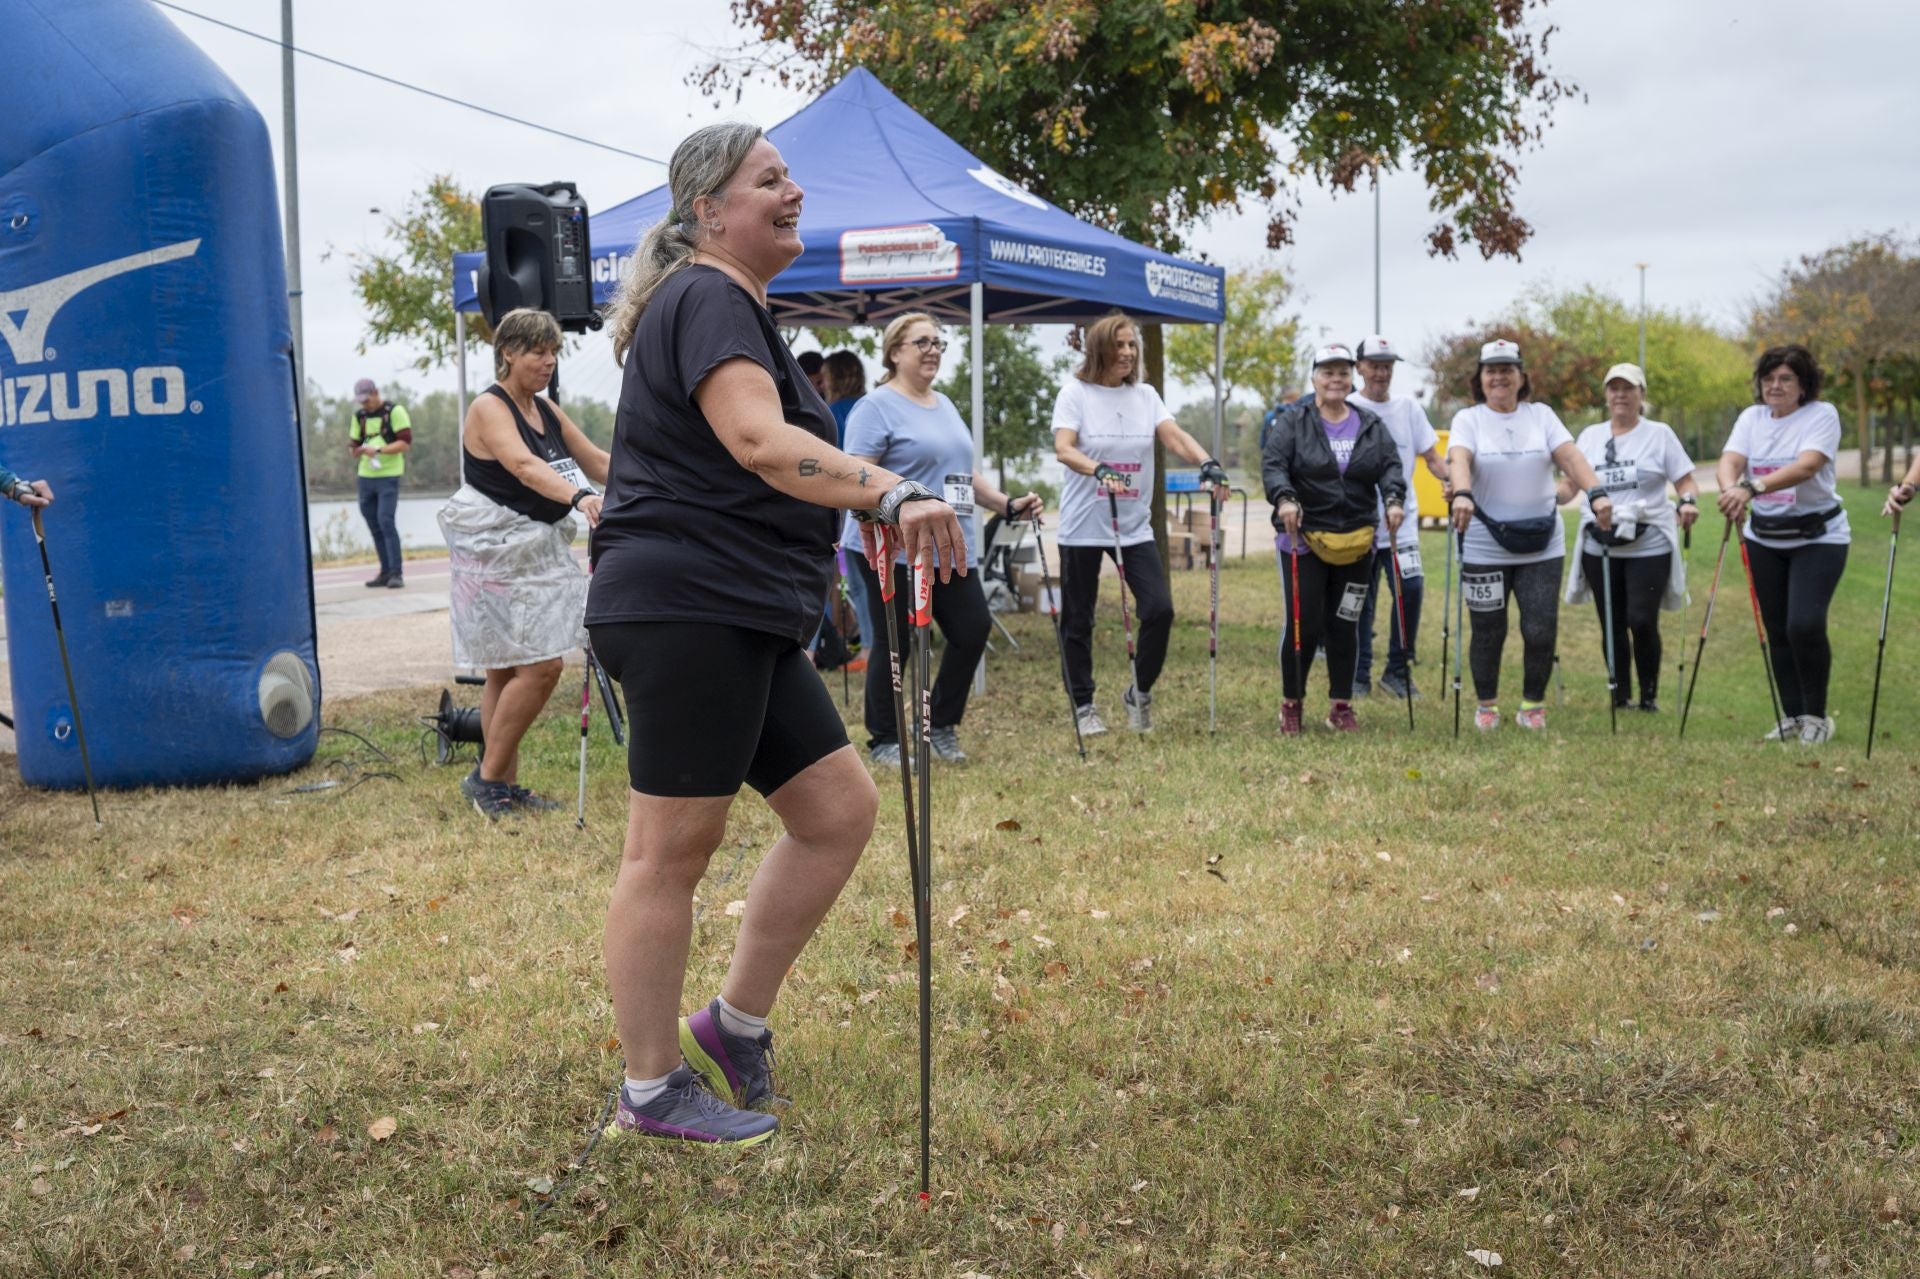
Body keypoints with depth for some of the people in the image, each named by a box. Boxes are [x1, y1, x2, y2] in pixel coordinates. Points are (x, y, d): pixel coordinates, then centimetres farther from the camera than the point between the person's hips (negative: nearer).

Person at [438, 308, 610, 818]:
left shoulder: (546, 409, 13)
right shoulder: (489, 408, -13)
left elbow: (597, 460, 14)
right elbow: (525, 466, -30)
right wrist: (579, 496, -47)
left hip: (537, 551, 8)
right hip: (495, 552, -8)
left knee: (508, 670, 11)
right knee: (540, 667, -13)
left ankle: (504, 786, 16)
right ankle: (488, 777, -1)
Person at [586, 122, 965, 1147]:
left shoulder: (736, 307, 23)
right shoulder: (707, 301, -11)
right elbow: (761, 444, -28)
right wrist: (892, 495, -37)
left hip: (746, 621, 10)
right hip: (684, 610, -10)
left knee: (839, 807, 8)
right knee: (671, 849, -2)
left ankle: (736, 1024, 20)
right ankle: (651, 1089, 9)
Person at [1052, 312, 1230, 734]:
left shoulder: (1145, 395, 7)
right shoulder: (1075, 393, -5)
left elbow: (1174, 436, -7)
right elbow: (1064, 449, -19)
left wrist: (1208, 463, -26)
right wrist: (1099, 470, -39)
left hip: (1134, 528, 3)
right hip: (1083, 527, -3)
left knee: (1159, 609, -7)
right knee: (1078, 620, 3)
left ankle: (1139, 693, 13)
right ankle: (1084, 706, 18)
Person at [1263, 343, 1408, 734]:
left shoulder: (1371, 425, 10)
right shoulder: (1292, 422, 1)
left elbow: (1390, 466, 0)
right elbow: (1272, 465, -11)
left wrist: (1394, 499, -20)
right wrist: (1284, 498, -31)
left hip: (1356, 544, 3)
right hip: (1303, 540, -3)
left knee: (1343, 626, 8)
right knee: (1302, 626, -4)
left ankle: (1341, 707, 19)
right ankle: (1290, 705, 14)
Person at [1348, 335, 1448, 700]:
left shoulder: (1408, 407, 8)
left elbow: (1431, 457, 9)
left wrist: (1453, 477, -10)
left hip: (1400, 521, 2)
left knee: (1410, 588, -12)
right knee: (1361, 599, 3)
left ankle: (1397, 670, 3)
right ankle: (1359, 676, 16)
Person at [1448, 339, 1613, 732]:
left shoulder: (1541, 416, 7)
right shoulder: (1468, 419, 1)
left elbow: (1570, 455, -7)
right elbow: (1459, 459, -19)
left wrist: (1596, 493, -25)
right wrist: (1462, 494, -40)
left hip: (1542, 546, 2)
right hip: (1484, 548, -1)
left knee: (1541, 631, -2)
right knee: (1488, 632, 5)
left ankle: (1533, 706, 18)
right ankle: (1486, 706, 25)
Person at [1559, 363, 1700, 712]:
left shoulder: (1660, 434, 3)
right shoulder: (1590, 436, 12)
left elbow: (1686, 482, 1)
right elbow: (1569, 485, 11)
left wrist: (1688, 501, -21)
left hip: (1648, 547, -3)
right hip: (1599, 547, 3)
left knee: (1641, 621, -10)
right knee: (1612, 626, 7)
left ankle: (1649, 694, 9)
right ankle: (1620, 697, 20)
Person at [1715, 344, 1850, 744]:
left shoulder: (1822, 415, -12)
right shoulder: (1751, 417, 1)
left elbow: (1805, 466, -29)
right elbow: (1730, 461, -15)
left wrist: (1752, 488, -44)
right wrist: (1731, 489, -39)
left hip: (1818, 537, -5)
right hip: (1764, 538, 5)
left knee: (1805, 625, -15)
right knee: (1777, 629, 8)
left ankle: (1816, 715, 3)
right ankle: (1791, 716, 20)